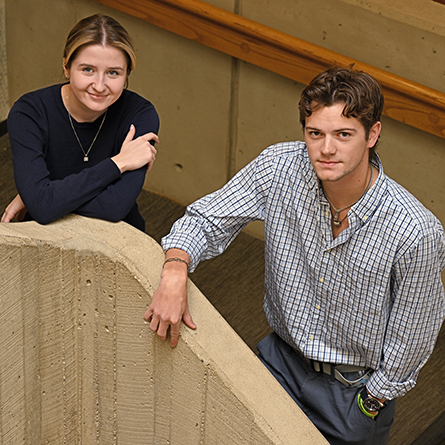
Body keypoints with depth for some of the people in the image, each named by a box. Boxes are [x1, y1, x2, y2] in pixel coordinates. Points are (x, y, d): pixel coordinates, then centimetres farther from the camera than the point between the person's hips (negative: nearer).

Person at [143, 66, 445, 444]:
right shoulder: (279, 168, -20)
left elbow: (409, 342, -15)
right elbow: (206, 219, -8)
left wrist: (369, 403, -7)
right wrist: (175, 273, -28)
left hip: (357, 388, -3)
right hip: (282, 359, 3)